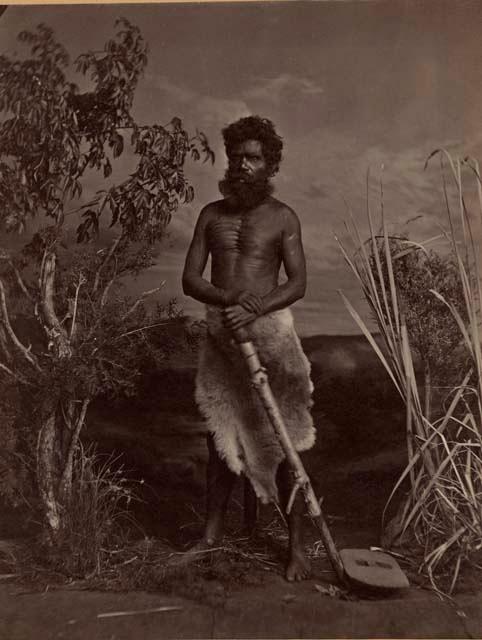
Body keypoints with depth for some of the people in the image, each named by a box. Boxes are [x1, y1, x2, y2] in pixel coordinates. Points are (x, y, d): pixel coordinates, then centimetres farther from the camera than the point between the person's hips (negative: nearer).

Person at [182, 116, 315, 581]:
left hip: (268, 332, -3)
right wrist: (227, 298, -18)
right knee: (220, 437, 12)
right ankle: (212, 530, 29)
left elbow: (297, 283, -7)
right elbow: (189, 279, 1)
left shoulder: (282, 217, 1)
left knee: (281, 442, 1)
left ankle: (296, 545, 15)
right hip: (221, 335, 3)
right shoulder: (211, 214, 9)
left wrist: (254, 308, -23)